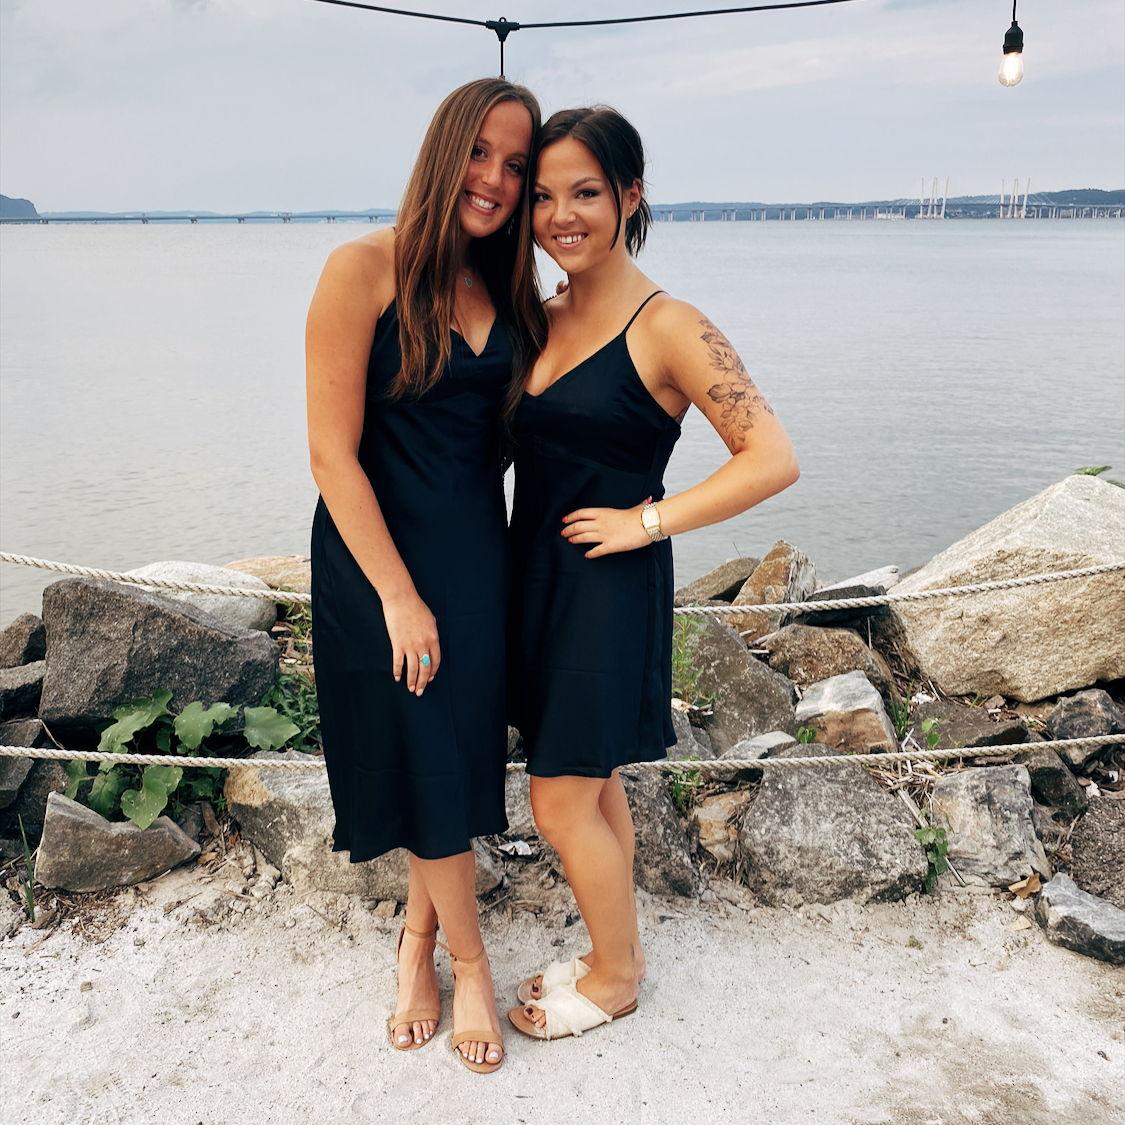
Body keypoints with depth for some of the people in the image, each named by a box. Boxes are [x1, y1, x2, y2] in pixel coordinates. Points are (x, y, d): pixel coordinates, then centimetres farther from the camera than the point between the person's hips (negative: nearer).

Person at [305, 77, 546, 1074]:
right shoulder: (366, 269, -13)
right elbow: (332, 452, -15)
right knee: (428, 763, 6)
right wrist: (401, 597, -15)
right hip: (380, 556, -6)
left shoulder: (506, 292, 6)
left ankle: (418, 943, 36)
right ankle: (470, 965, 27)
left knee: (459, 759, 13)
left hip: (476, 553, 6)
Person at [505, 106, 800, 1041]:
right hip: (537, 574, 7)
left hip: (609, 587, -7)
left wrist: (649, 520, -18)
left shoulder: (668, 328, -15)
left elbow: (773, 459, -18)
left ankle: (617, 976, 26)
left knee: (562, 803, 2)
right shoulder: (543, 319, 7)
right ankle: (616, 953, 37)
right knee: (594, 786, 18)